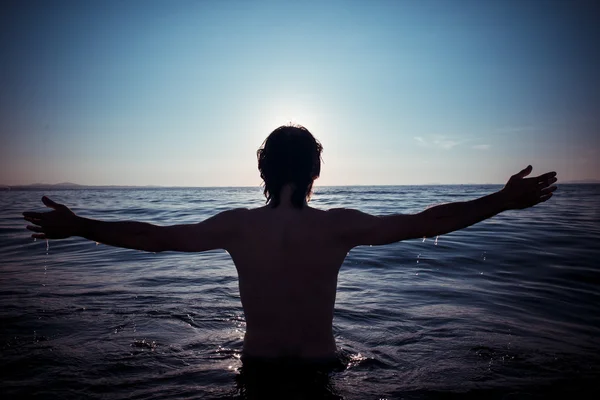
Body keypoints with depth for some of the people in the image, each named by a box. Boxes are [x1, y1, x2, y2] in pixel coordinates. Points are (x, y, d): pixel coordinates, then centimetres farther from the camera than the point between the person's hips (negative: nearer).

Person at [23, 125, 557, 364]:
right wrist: (502, 202, -7)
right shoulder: (338, 225, -19)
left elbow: (155, 237, -10)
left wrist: (78, 226, 3)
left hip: (259, 364, 1)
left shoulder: (238, 225, -16)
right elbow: (424, 223, -16)